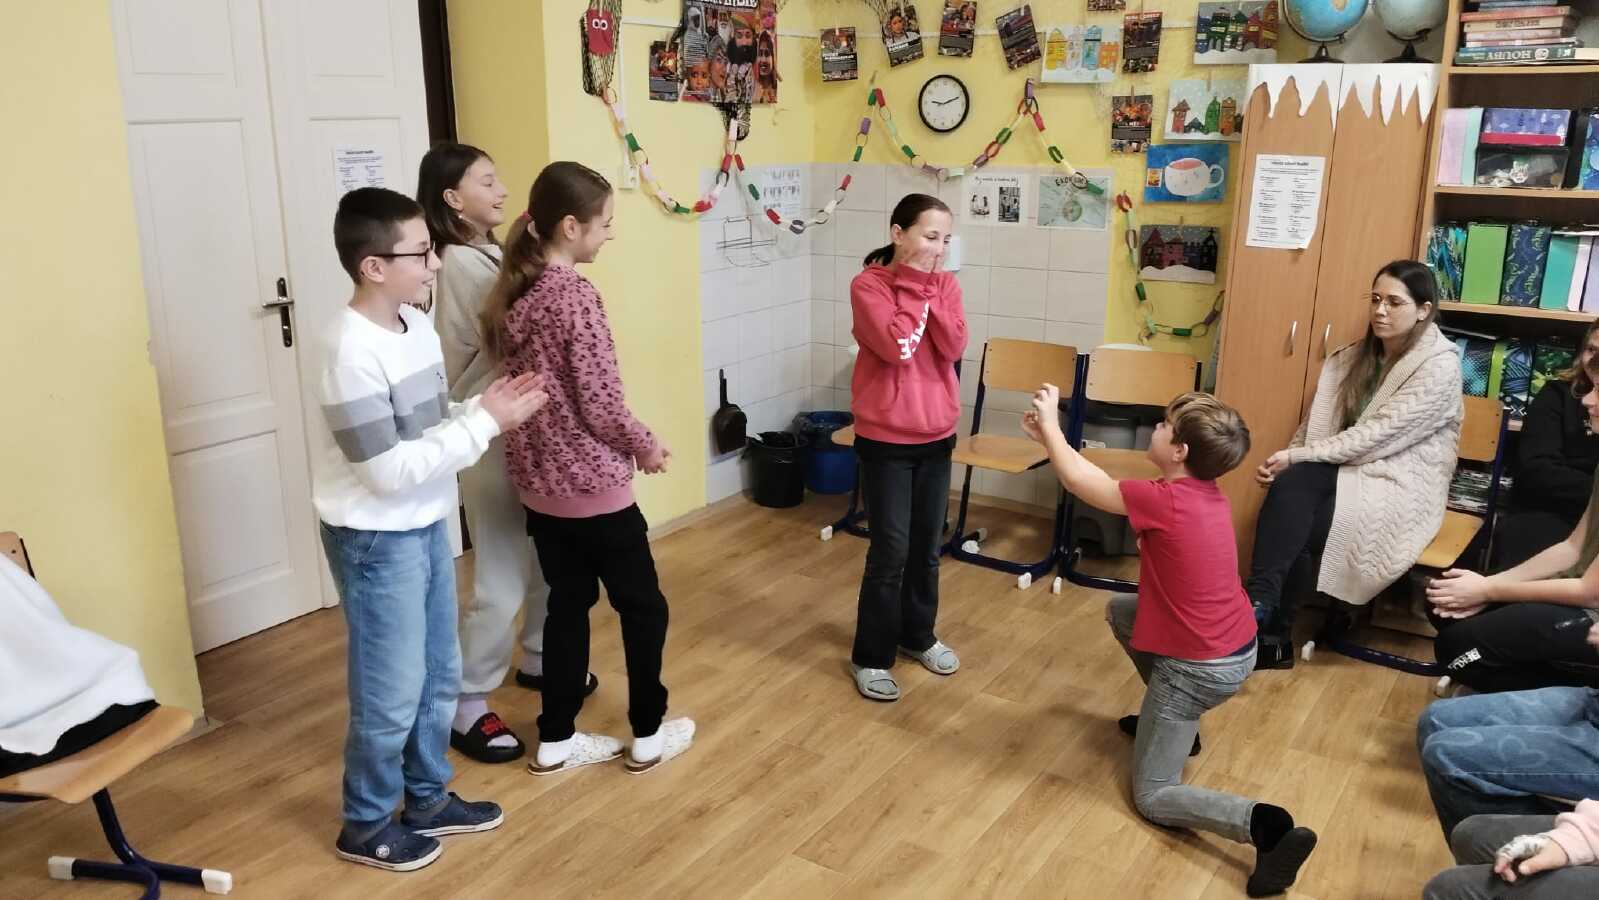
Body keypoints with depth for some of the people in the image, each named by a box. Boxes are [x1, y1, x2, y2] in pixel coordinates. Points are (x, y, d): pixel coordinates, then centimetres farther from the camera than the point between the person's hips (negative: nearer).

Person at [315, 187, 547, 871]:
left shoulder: (416, 325, 2)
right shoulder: (353, 354, -24)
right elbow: (389, 470, -25)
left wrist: (483, 407, -7)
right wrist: (485, 423, -23)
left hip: (426, 526, 9)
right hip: (377, 540, -8)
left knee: (439, 677, 19)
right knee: (392, 692, 6)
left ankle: (428, 799, 38)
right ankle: (366, 826, 27)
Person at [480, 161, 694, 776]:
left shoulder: (510, 293, 4)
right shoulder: (576, 296, -21)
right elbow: (601, 405, -20)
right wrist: (645, 446, -4)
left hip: (537, 480, 8)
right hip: (592, 483, -8)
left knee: (567, 602, 17)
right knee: (642, 606, 10)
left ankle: (556, 740, 25)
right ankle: (648, 736, 22)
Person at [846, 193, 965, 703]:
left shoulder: (946, 284, 4)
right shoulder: (868, 285, -11)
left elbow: (953, 347, -9)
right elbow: (896, 347, -23)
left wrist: (929, 292, -15)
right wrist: (917, 288, -16)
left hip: (937, 435, 5)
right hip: (885, 438, -5)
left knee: (927, 546, 15)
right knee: (890, 551, -1)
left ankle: (918, 635, 35)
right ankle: (871, 657, 14)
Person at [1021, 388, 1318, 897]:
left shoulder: (1163, 501, -25)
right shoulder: (1206, 490, -1)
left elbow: (1079, 481, -13)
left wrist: (1050, 422, 2)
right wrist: (1052, 438, 12)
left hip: (1200, 668, -8)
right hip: (1237, 647, 8)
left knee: (1152, 798, 4)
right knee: (1119, 611, 27)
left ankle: (1264, 824, -19)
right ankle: (1176, 725, 32)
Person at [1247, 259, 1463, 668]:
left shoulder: (1440, 367, -11)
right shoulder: (1359, 355, 11)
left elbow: (1376, 436, -20)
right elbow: (1318, 421, 8)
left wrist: (1297, 456, -22)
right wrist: (1287, 461, -10)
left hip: (1399, 487, -5)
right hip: (1349, 471, 5)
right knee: (1291, 483, -28)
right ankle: (1261, 605, -27)